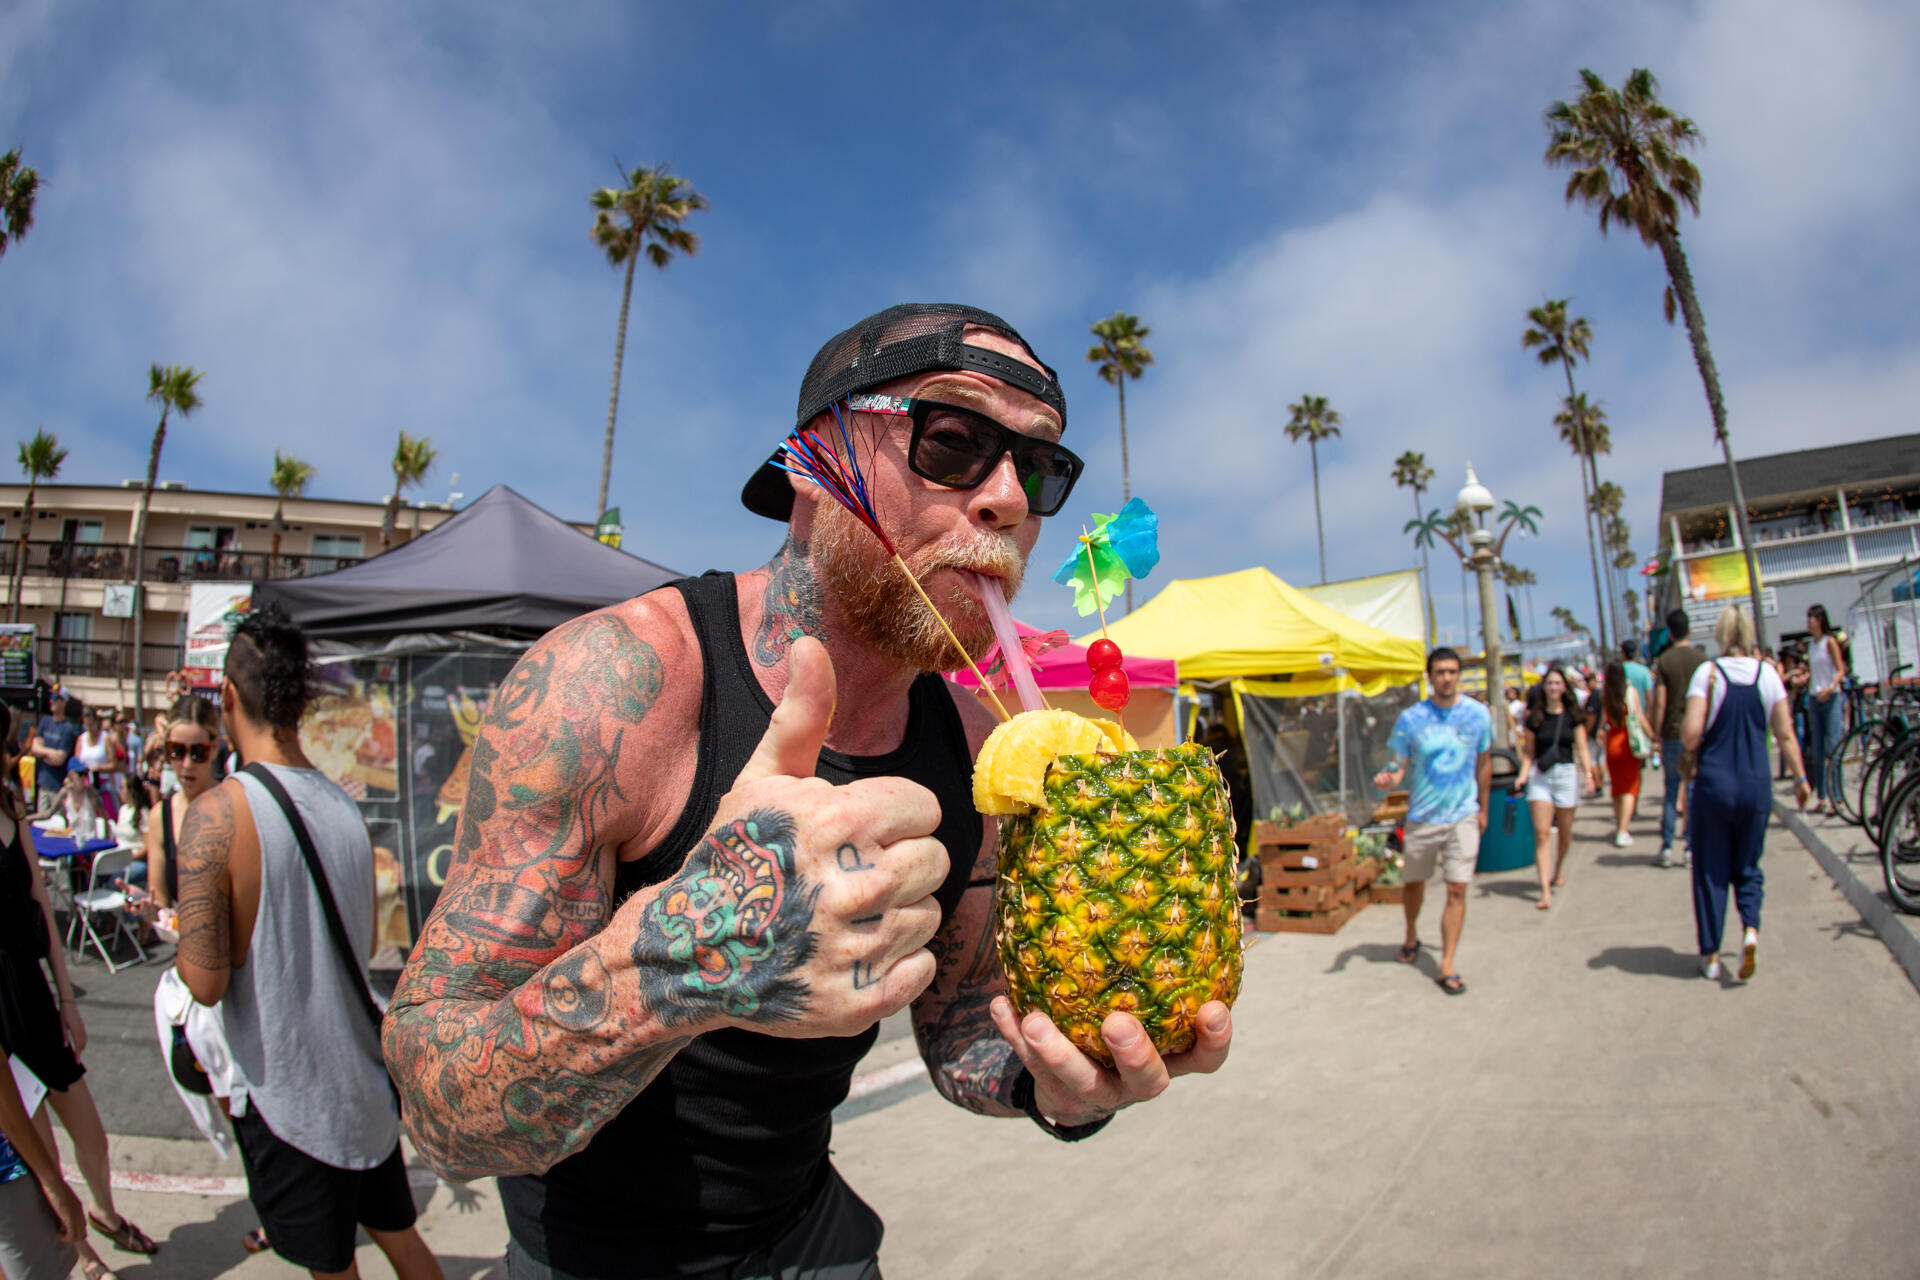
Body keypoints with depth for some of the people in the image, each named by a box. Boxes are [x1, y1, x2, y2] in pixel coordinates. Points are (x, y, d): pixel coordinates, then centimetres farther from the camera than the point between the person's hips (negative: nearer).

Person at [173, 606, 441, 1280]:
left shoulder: (215, 815, -20)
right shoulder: (346, 808, -2)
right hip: (366, 1075, 5)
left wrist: (178, 942, 0)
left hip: (290, 1095, -5)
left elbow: (206, 981, -20)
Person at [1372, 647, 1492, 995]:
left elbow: (1483, 764, 10)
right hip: (1422, 816, 0)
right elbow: (1397, 767, -6)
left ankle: (1447, 966, 3)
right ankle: (1411, 936, 43)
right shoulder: (1411, 718, -8)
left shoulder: (1478, 714, -2)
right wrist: (1387, 780, -29)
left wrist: (1482, 808, 15)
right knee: (1414, 883, 15)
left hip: (1463, 816, 0)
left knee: (1457, 890, -5)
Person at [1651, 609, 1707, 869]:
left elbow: (1660, 703, -7)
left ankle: (1667, 849, 7)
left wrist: (1657, 735, -1)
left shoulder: (1664, 661, -4)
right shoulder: (1701, 658, -2)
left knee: (1670, 791, 7)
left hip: (1672, 734, 0)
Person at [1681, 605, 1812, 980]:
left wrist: (1690, 749, 6)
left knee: (1711, 869, 8)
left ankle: (1710, 954, 13)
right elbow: (1786, 734, 3)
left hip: (1714, 784, -3)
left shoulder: (1708, 672, -9)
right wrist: (1800, 779, 14)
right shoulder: (1768, 673, 0)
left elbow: (1691, 733, -16)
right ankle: (1751, 929, -6)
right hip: (1757, 785, 3)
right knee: (1748, 865, 18)